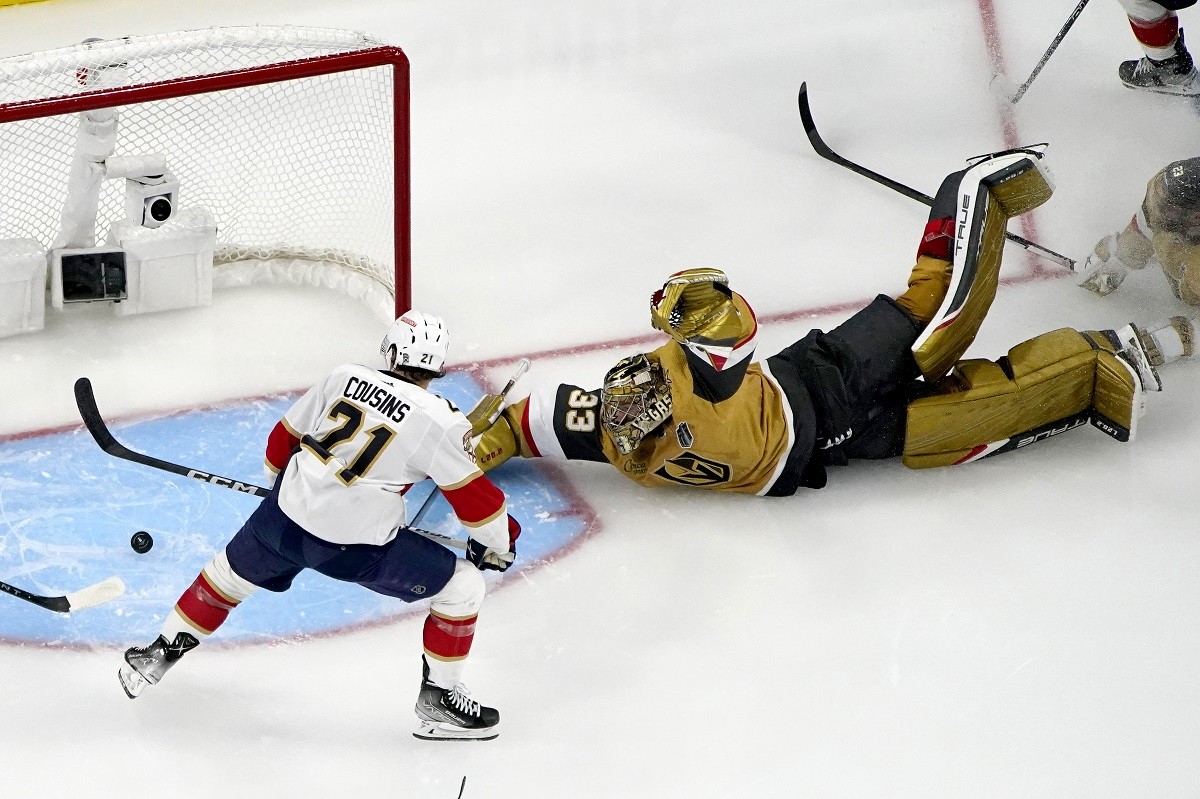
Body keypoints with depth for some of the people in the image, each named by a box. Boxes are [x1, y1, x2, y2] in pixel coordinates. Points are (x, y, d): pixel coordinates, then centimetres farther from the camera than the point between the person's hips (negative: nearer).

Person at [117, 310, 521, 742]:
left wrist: (282, 481, 35)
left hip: (285, 516, 5)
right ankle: (437, 700, 12)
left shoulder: (345, 378, 4)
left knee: (231, 572, 31)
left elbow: (286, 435, 15)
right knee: (464, 587, 8)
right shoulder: (439, 420, -9)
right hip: (356, 546, -5)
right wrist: (497, 543, 13)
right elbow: (475, 495, -5)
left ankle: (159, 655, 42)